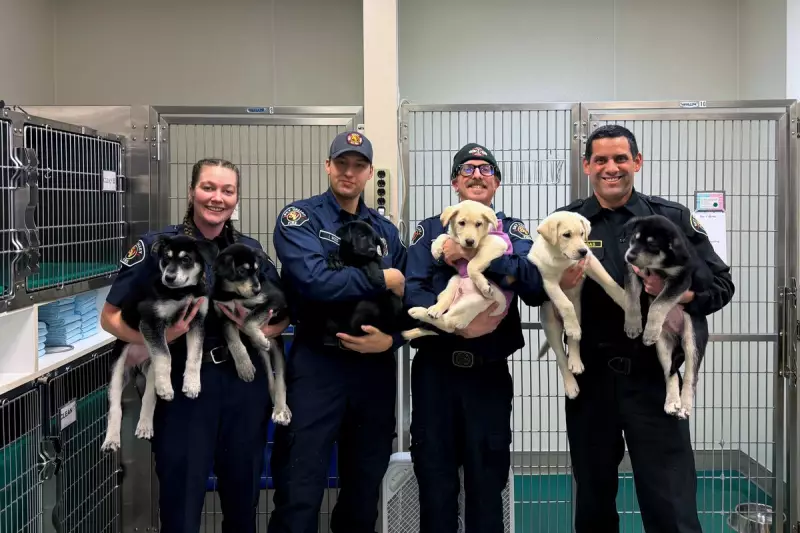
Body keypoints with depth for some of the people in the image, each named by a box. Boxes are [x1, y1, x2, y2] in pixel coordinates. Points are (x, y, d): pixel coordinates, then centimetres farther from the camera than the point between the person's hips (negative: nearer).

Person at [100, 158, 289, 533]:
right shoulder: (158, 245, -4)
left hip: (244, 384, 3)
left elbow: (283, 315, 12)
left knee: (243, 500, 15)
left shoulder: (250, 249, 6)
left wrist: (259, 330, -9)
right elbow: (110, 316, -3)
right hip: (183, 385, -3)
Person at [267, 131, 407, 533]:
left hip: (374, 368, 5)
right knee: (300, 494, -3)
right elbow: (313, 281, -20)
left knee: (365, 489, 16)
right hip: (316, 364, -4)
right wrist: (382, 279, -11)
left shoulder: (385, 230, 12)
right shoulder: (299, 218, -2)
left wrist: (390, 340, -12)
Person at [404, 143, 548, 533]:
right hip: (435, 369, 0)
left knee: (487, 482, 8)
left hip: (489, 372, 0)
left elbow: (537, 287, -13)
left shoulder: (513, 231, 6)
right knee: (435, 479, 8)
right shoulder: (430, 229, 7)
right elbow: (409, 290, -8)